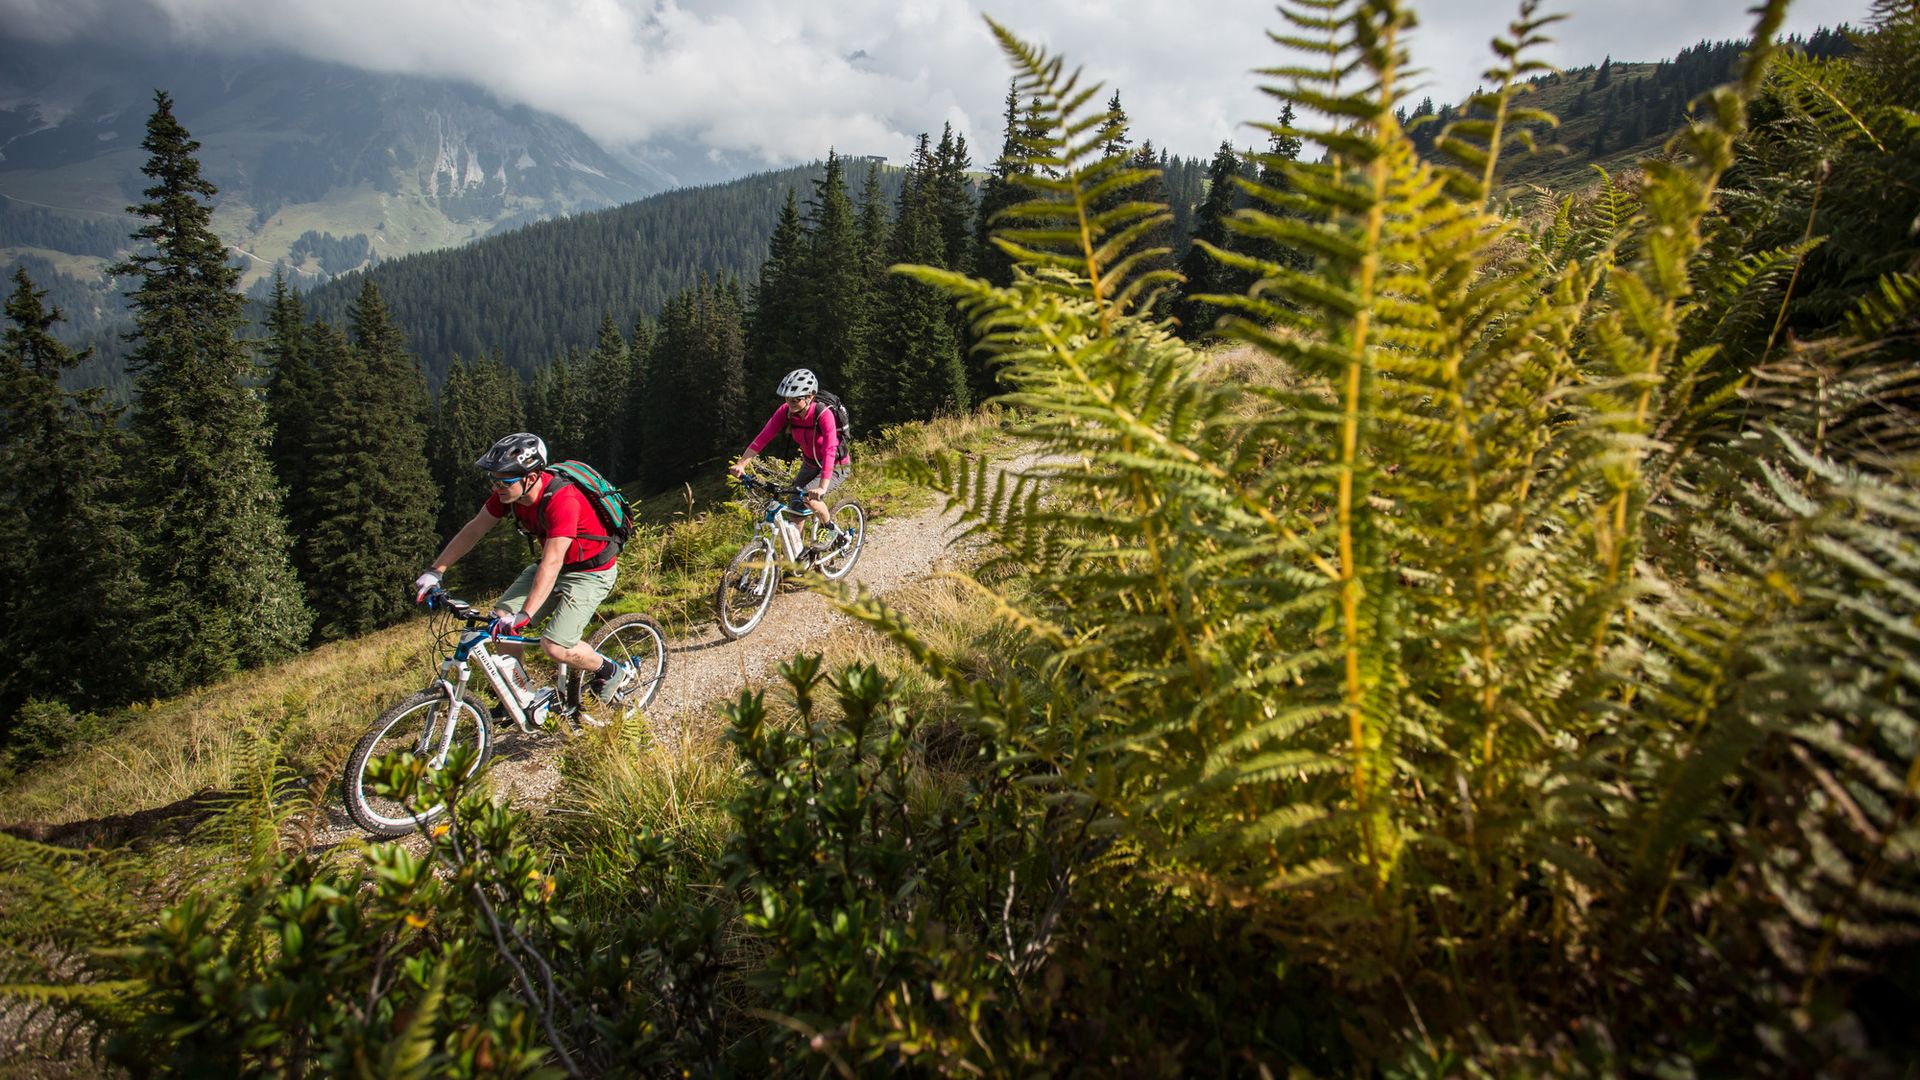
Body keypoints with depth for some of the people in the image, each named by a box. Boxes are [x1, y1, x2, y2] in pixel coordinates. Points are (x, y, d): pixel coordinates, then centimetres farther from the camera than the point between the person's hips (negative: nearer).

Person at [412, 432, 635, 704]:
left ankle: (615, 673, 7)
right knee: (501, 618, -6)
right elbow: (474, 530, 1)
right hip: (555, 563, 8)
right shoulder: (508, 491, -11)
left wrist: (524, 615, -43)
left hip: (591, 572, -8)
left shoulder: (561, 500, -34)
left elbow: (552, 563, -38)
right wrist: (435, 571, -3)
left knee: (554, 646, -19)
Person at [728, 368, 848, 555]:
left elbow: (830, 450, -42)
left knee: (809, 497, -28)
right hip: (810, 464, 6)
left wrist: (822, 487, -53)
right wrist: (741, 464, -33)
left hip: (835, 467, -6)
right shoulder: (786, 411, -16)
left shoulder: (823, 415, -31)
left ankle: (831, 531, -3)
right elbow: (763, 437, -21)